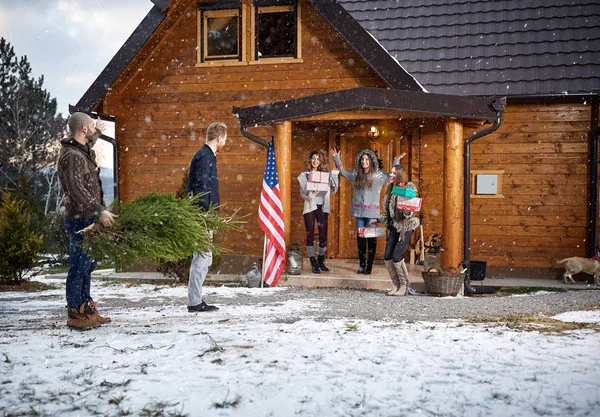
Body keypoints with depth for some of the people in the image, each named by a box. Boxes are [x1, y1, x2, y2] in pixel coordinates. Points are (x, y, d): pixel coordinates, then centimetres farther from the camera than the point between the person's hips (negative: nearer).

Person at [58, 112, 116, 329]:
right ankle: (75, 315, 4)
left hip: (87, 218, 11)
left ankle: (86, 309, 25)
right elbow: (76, 189, -30)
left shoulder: (81, 150, 12)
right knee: (79, 267, -4)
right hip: (80, 219, -11)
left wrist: (97, 133, 53)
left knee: (87, 266, 16)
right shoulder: (72, 156, -19)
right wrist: (99, 211, -33)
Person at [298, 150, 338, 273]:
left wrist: (334, 180, -8)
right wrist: (310, 195, -21)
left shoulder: (324, 175, 9)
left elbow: (333, 191, 10)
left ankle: (321, 261, 16)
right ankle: (313, 263, 4)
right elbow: (302, 193, 0)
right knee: (310, 235, -2)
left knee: (323, 235, 1)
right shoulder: (304, 175, 4)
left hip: (322, 208, 2)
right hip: (310, 207, -2)